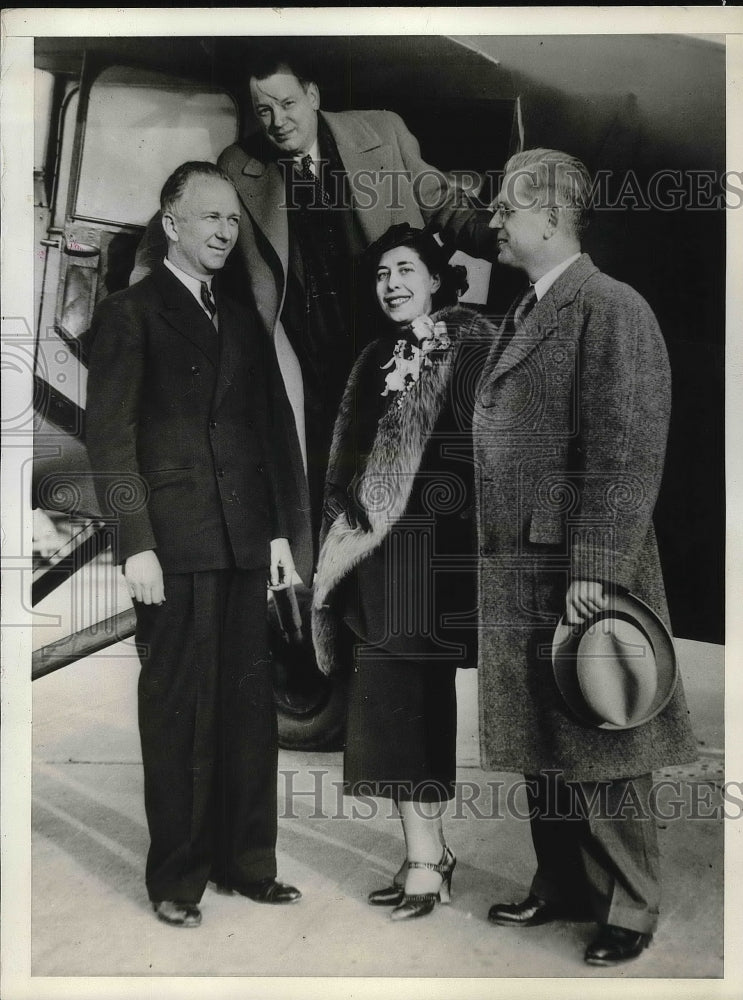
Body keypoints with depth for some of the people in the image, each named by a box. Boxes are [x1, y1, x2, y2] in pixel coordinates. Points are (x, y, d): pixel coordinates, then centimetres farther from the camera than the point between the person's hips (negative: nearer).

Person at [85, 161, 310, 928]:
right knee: (178, 712, 3)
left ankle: (244, 861, 22)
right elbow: (110, 438, -6)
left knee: (249, 707, 8)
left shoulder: (242, 322, 17)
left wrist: (278, 530, 11)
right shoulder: (129, 312, 1)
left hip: (243, 545, 5)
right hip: (174, 546, -5)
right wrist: (136, 545, -12)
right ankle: (176, 877, 17)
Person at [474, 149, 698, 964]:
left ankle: (629, 910, 25)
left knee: (600, 751, 6)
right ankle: (561, 887, 34)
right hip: (516, 572, 8)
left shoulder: (613, 310, -11)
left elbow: (630, 453, -18)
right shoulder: (523, 315, 15)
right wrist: (496, 557, 14)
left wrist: (594, 570, -21)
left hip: (581, 573, -8)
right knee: (538, 744, 17)